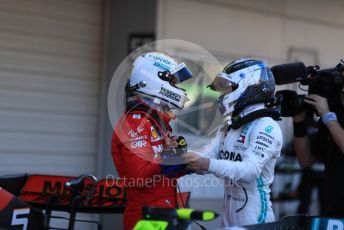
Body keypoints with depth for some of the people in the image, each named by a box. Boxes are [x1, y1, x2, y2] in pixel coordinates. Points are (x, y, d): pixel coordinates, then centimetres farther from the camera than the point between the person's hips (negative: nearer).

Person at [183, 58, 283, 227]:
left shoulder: (266, 127, -15)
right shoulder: (229, 126, 13)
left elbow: (250, 170, -27)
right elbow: (207, 157, 3)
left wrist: (207, 164, -37)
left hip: (254, 217, -8)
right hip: (229, 215, 8)